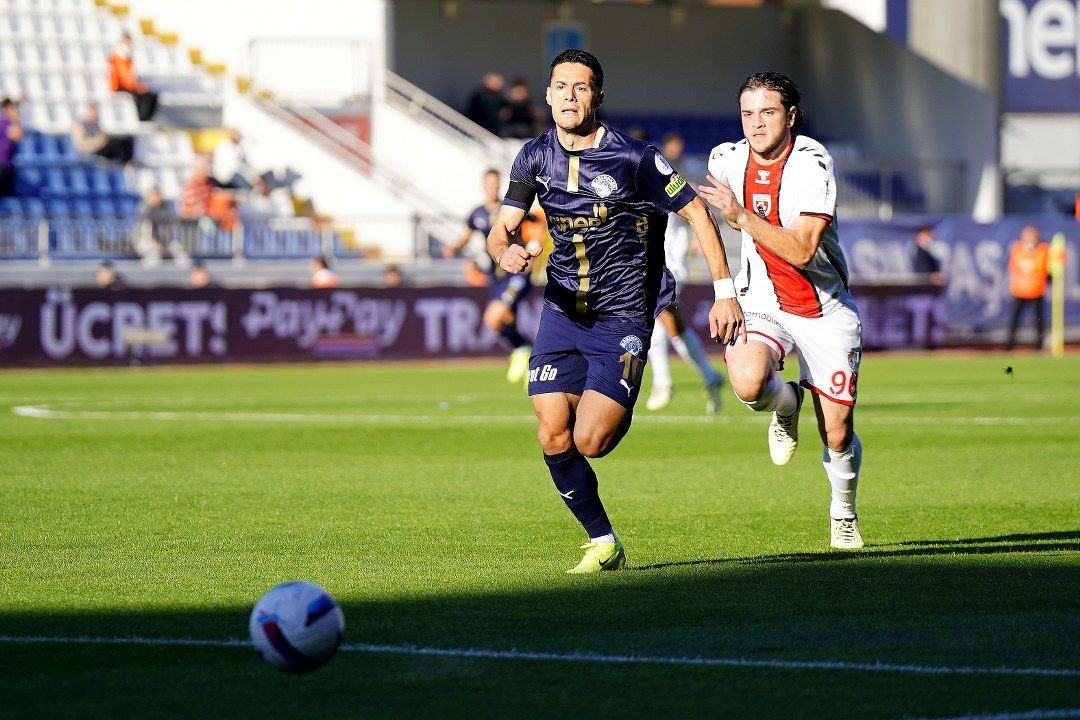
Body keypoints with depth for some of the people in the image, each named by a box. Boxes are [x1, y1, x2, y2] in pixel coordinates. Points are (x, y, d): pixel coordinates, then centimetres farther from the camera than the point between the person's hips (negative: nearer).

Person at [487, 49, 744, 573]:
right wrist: (505, 251, -24)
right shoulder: (535, 157, 1)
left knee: (589, 442, -14)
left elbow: (696, 212, -4)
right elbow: (502, 228, 2)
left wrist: (724, 292, -7)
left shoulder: (633, 158, -11)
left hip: (622, 317, -4)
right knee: (553, 437, -7)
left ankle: (622, 416, 23)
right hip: (562, 311, 4)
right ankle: (603, 543, 11)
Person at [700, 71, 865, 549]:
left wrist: (742, 216, -33)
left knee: (837, 435, 0)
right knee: (747, 380, -31)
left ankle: (844, 511, 33)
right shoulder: (727, 159, -3)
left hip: (826, 310, -2)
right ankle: (785, 405, 6)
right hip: (763, 306, 2)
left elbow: (801, 250, -27)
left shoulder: (812, 164, -18)